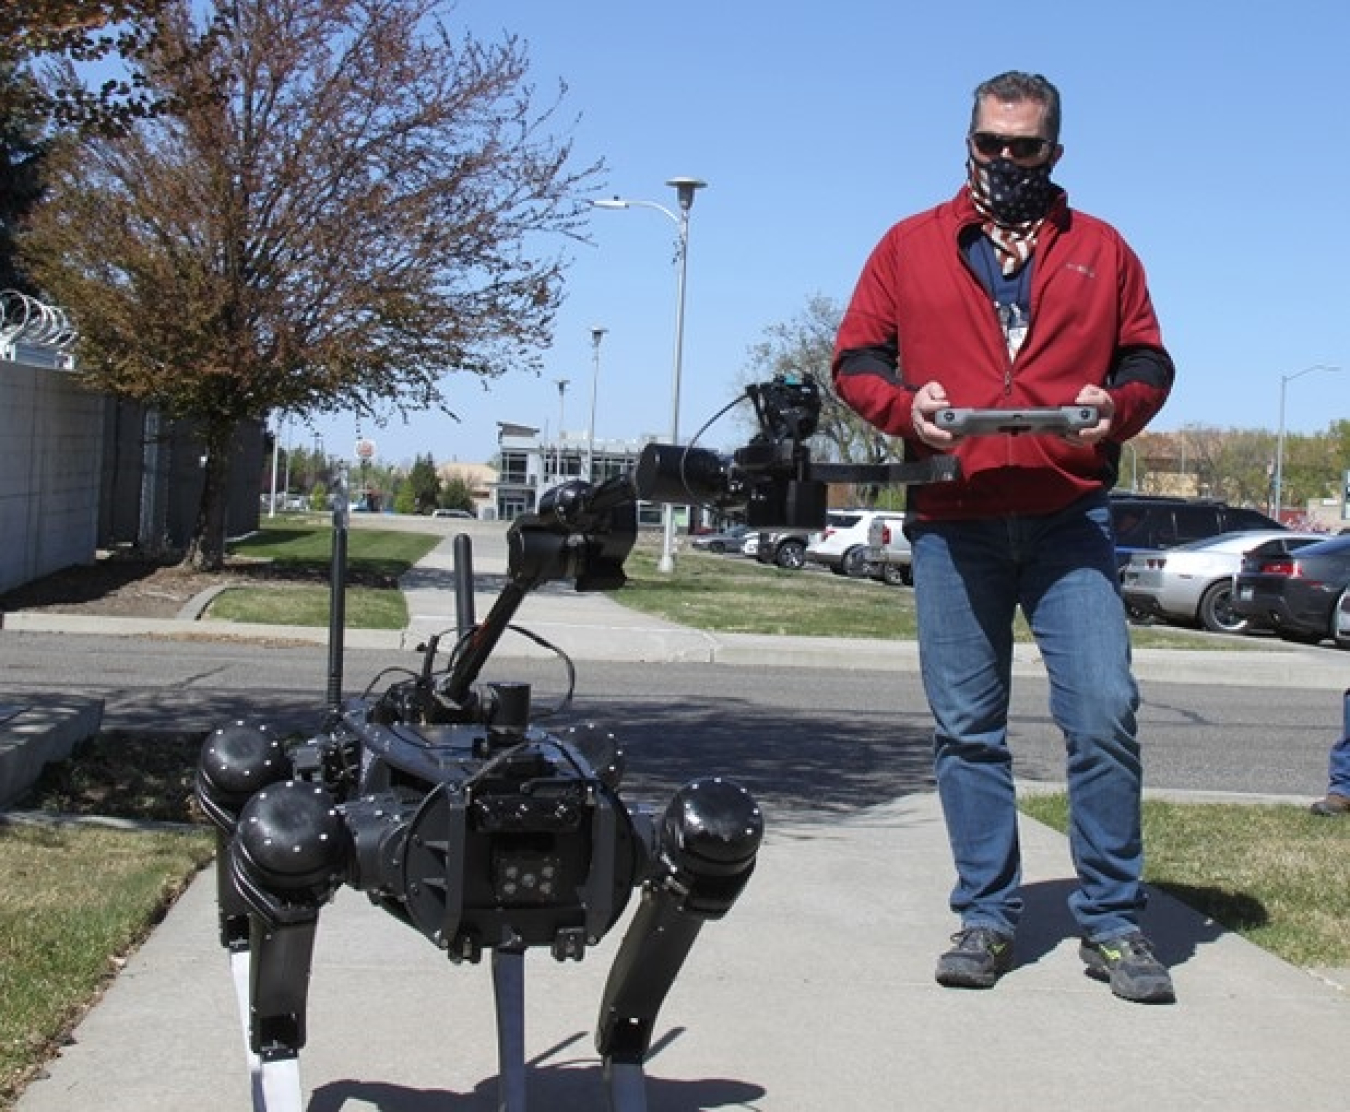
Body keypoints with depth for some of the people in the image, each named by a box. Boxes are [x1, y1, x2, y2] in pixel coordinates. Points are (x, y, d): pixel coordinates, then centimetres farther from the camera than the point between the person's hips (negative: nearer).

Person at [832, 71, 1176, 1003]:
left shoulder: (1102, 251, 15)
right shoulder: (910, 246, 13)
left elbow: (1148, 361, 13)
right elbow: (855, 359, 10)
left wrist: (1118, 406, -9)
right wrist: (906, 407, -10)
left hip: (1070, 517, 0)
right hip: (952, 523, 1)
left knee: (1105, 712, -8)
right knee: (967, 727, 4)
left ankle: (1113, 921, 4)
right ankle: (988, 917, 15)